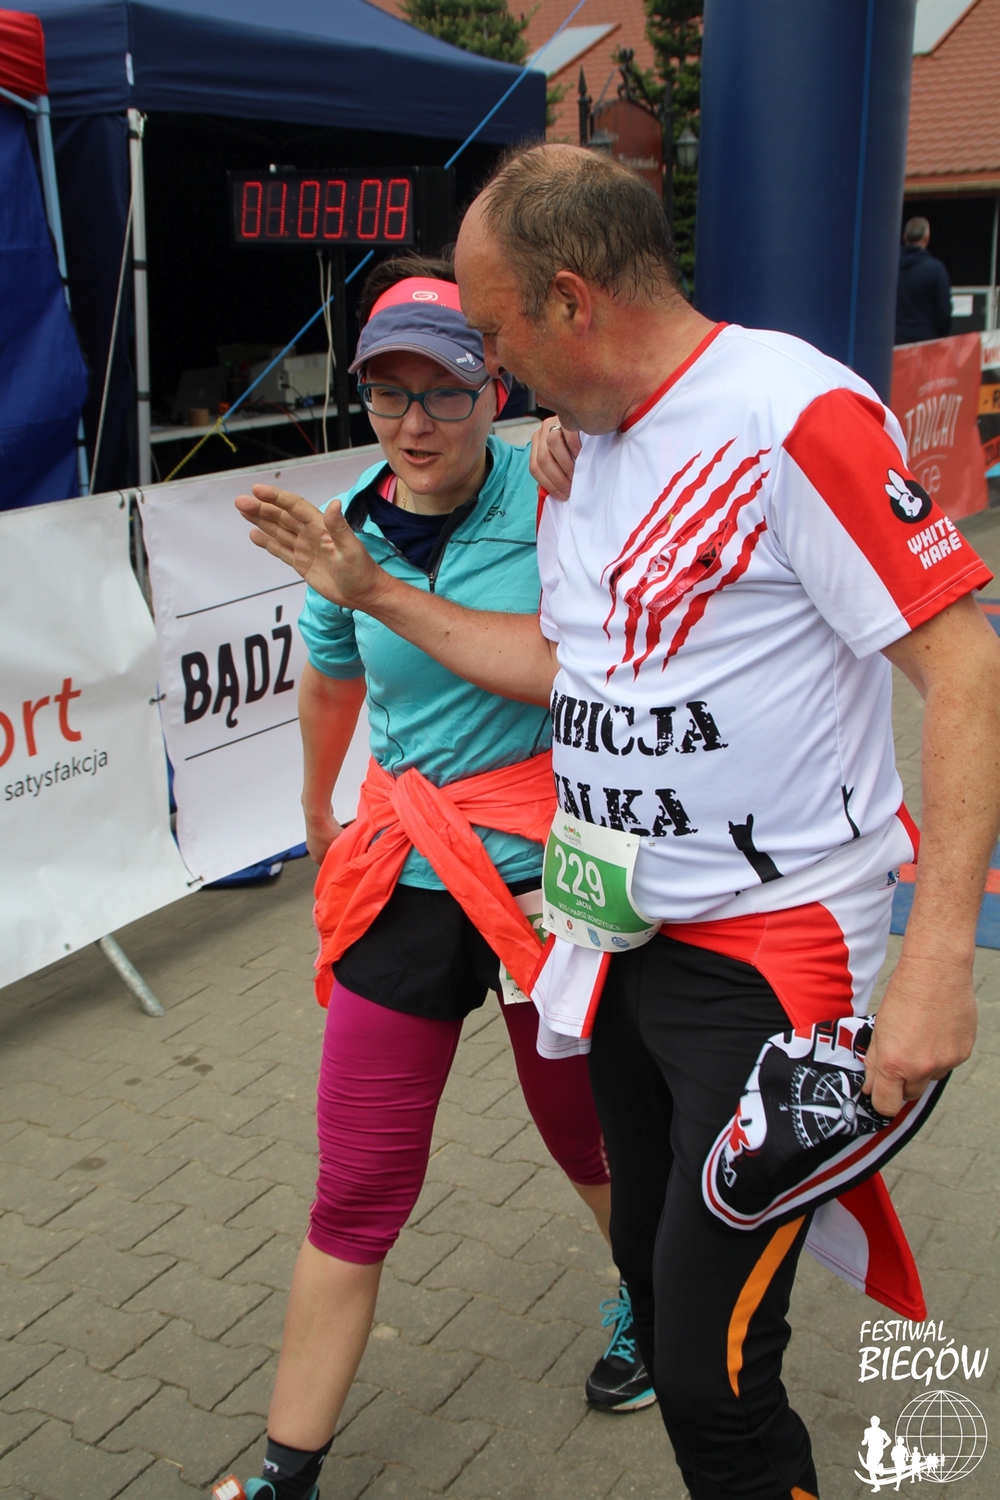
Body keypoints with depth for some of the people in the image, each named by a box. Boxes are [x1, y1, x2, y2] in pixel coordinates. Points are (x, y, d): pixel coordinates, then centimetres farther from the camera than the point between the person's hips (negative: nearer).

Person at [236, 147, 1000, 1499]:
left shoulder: (792, 414, -19)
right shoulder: (585, 448, 9)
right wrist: (371, 591, 10)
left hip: (773, 957, -8)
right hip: (628, 933, 9)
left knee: (713, 1382, -4)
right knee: (655, 1278, 22)